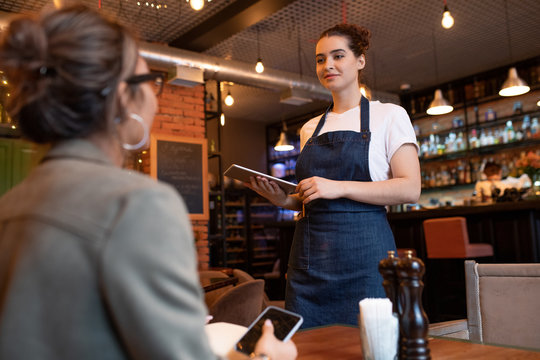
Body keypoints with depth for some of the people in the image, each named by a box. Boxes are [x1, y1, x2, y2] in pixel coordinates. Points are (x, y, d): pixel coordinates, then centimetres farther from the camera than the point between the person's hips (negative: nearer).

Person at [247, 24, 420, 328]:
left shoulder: (388, 116, 3)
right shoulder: (310, 129, 17)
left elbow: (410, 189, -8)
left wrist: (339, 187, -16)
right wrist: (284, 200, -1)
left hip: (363, 250, -4)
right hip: (308, 255, 4)